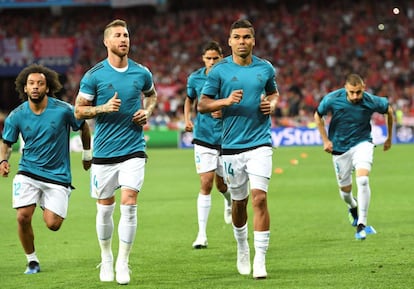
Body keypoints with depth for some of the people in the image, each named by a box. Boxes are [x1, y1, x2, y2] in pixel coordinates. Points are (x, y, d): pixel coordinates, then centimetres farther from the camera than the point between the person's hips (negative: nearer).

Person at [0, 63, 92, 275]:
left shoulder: (63, 110, -12)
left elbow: (83, 128, 7)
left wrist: (87, 155, 17)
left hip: (58, 176, -1)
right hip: (28, 173, 1)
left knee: (52, 224, -9)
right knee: (23, 217, -16)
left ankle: (47, 206, 30)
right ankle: (32, 261, 6)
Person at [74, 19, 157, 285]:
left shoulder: (141, 73, 3)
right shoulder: (94, 75, -5)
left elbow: (151, 94, 24)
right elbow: (79, 110, -1)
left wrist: (147, 111, 4)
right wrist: (104, 108, -17)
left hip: (133, 149, 1)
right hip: (104, 152, -1)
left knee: (129, 203, -12)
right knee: (105, 208, 8)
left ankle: (123, 262, -3)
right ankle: (106, 258, 29)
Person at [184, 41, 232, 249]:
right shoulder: (195, 79, 0)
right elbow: (189, 99, 20)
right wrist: (187, 119, 4)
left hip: (225, 136, 0)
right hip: (203, 137, 1)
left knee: (221, 184, 9)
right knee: (206, 184, -9)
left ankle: (229, 201, 48)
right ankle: (202, 235, -7)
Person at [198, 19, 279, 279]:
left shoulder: (266, 68, 4)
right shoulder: (219, 70, -2)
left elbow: (274, 93, 22)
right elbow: (202, 104, -1)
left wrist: (272, 104, -1)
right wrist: (226, 101, -18)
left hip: (260, 143, 0)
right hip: (231, 145, 0)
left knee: (259, 198, -13)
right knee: (239, 201, 11)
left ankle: (260, 259, -11)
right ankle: (242, 248, 36)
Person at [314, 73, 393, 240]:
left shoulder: (371, 101, -19)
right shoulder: (332, 99, -19)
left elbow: (388, 110, 3)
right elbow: (318, 116, 1)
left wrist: (389, 137, 12)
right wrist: (325, 140, -2)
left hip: (362, 143, -2)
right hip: (339, 147, 2)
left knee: (363, 180, -25)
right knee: (345, 189, 10)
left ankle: (361, 224, -19)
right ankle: (353, 207, 48)